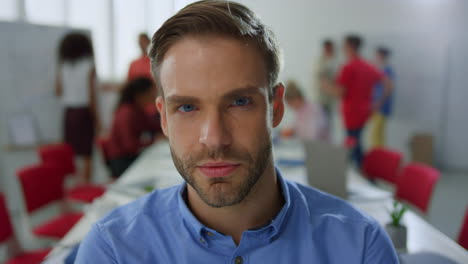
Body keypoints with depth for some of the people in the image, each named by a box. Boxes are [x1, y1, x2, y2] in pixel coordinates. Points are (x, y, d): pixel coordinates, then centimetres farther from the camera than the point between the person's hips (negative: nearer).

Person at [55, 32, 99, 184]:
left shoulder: (62, 67, 3)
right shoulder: (89, 67, -6)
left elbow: (58, 92, 6)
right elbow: (92, 96, -8)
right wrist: (97, 120, -3)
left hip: (68, 112, 3)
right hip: (84, 111, -3)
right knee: (86, 154, 4)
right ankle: (85, 182, 6)